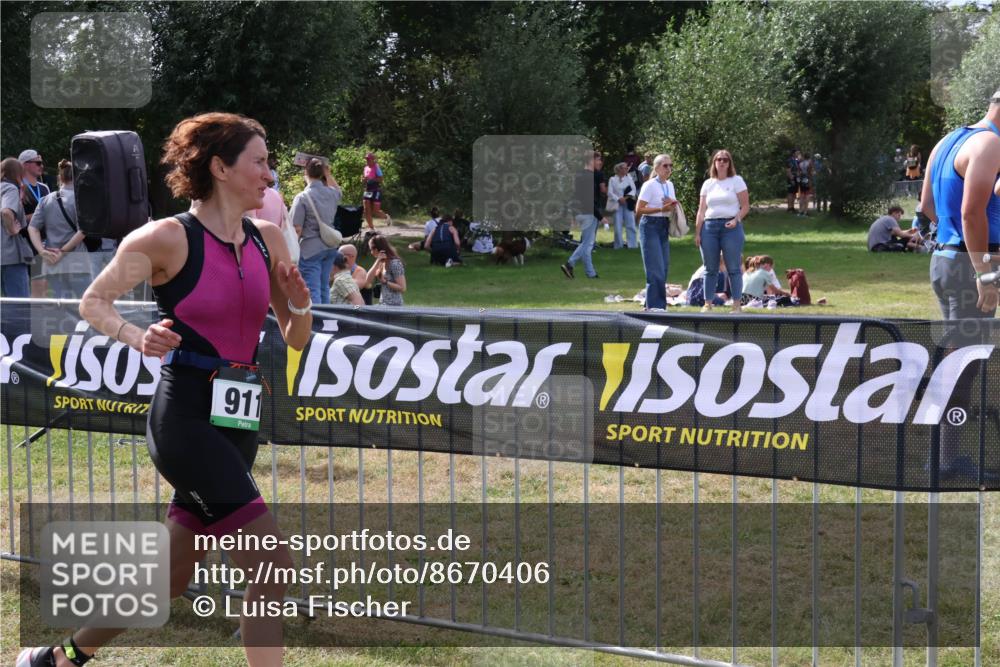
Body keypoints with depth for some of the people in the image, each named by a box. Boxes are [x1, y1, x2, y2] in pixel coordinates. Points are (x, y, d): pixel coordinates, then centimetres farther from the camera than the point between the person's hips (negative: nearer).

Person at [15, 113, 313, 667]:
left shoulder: (267, 239, 7)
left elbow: (295, 340, 13)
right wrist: (135, 336, -20)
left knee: (168, 579, 16)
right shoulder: (168, 237, -10)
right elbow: (92, 303, -2)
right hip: (185, 417, -7)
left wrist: (300, 307, -9)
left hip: (238, 421, 7)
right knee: (273, 563, -15)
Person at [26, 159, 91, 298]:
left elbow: (32, 228, 3)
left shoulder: (46, 200, 10)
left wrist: (42, 251, -5)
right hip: (76, 262, -5)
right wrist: (63, 251, -9)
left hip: (51, 264, 5)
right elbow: (82, 231, -13)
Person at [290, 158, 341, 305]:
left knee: (313, 291, -6)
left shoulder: (302, 197, -14)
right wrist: (327, 174, 22)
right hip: (330, 247, 6)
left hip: (310, 249, -6)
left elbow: (297, 229, -14)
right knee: (324, 288, 17)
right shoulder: (332, 193, 2)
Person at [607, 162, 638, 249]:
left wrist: (627, 197, -15)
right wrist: (619, 199, -16)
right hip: (617, 204, -1)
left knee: (631, 225, -2)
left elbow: (634, 190, 1)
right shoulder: (612, 179, 4)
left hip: (628, 204, 1)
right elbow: (610, 192, -4)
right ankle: (618, 245, 7)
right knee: (618, 226, -1)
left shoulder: (629, 178, 9)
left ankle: (632, 245, 3)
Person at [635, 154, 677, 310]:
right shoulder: (650, 185, -11)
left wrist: (672, 204, -3)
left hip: (664, 227, 8)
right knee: (656, 268, -11)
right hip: (650, 226, -8)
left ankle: (652, 304, 16)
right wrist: (661, 209, -20)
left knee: (664, 268, 8)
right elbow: (639, 209, -14)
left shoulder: (670, 185, 11)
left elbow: (673, 207, 21)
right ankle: (655, 305, -7)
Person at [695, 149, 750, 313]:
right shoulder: (708, 184, 14)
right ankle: (708, 304, 11)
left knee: (733, 268, -3)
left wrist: (736, 219, -17)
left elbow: (745, 206, 1)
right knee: (710, 269, 6)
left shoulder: (736, 181, 4)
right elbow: (701, 210, 12)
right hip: (710, 226, 3)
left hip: (730, 226, -3)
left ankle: (736, 305, -1)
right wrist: (697, 233, 5)